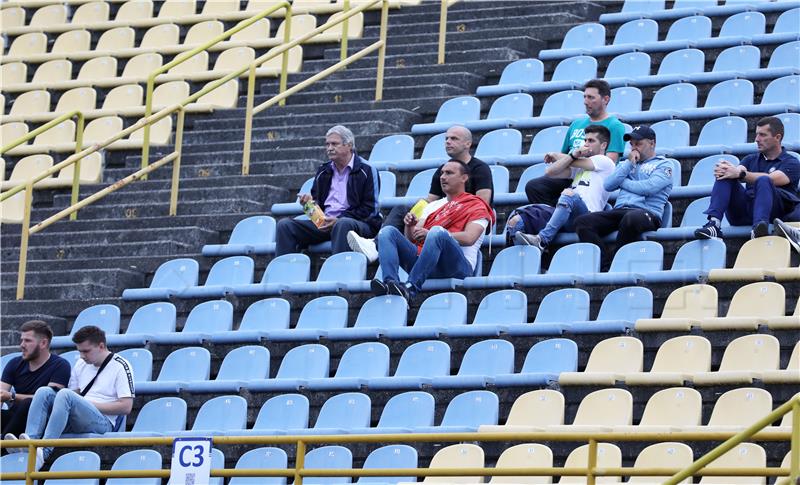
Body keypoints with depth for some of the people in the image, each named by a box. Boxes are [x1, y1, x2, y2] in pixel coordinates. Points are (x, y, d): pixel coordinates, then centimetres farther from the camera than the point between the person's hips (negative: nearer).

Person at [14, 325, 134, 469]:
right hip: (75, 424, 7)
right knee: (44, 392, -13)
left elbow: (126, 407, -8)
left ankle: (44, 451, -43)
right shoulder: (80, 365, 20)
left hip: (104, 423, -7)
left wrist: (91, 404, -8)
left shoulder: (120, 366, 0)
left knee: (65, 394, -30)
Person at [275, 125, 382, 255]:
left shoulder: (366, 170, 1)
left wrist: (339, 219, -14)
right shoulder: (323, 170, 20)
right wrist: (309, 201, 2)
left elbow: (371, 209, -5)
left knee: (343, 225, -42)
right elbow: (316, 199, 29)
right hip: (324, 222, 6)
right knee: (284, 225, -12)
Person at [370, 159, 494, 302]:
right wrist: (409, 227, 0)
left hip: (457, 264, -6)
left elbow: (469, 238, -5)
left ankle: (410, 288, -47)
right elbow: (412, 239, 24)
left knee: (437, 231, -36)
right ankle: (390, 283, -38)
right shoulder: (433, 206, 33)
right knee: (388, 231, -13)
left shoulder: (476, 205, 15)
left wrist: (430, 234, -12)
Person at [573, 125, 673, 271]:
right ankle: (606, 268, -31)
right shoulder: (625, 164, 31)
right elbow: (608, 185, 14)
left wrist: (622, 182, 7)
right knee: (582, 222, -20)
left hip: (647, 212, -6)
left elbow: (649, 187, -7)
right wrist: (629, 163, 9)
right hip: (618, 211, 6)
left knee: (631, 218, -44)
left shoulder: (663, 165, 12)